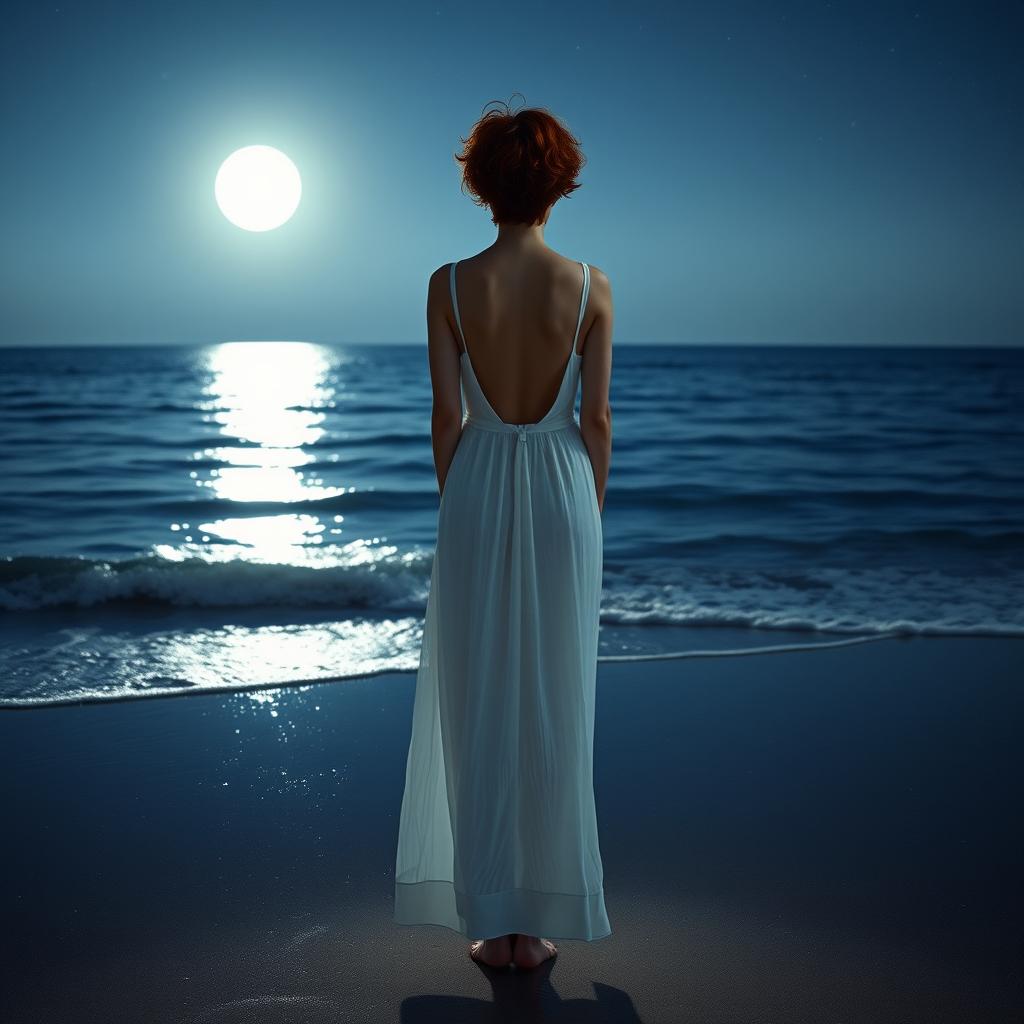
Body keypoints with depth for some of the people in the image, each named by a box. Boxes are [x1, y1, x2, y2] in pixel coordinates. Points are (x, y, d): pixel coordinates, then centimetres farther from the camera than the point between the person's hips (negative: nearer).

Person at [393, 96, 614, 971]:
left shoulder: (450, 286, -4)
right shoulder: (591, 287, -4)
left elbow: (447, 416, -3)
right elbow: (596, 419, -2)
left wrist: (459, 509, 8)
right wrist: (590, 516, 9)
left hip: (477, 491, 0)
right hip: (562, 492, 0)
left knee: (479, 710, 8)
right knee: (554, 711, 9)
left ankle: (491, 918, 15)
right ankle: (539, 919, 18)